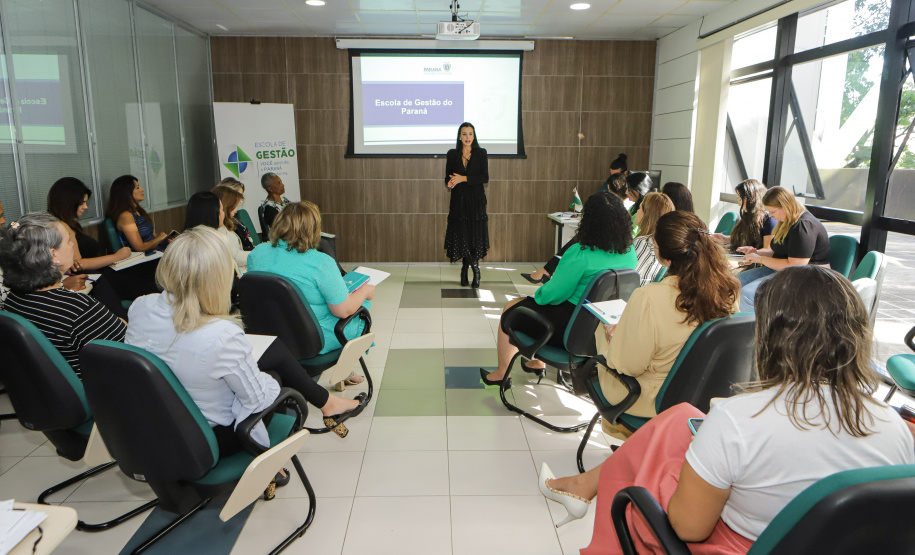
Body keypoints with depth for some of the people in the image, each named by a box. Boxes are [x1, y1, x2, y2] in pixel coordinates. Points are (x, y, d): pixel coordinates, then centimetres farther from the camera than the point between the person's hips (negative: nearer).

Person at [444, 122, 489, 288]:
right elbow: (448, 177, 7)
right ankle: (475, 270, 9)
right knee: (461, 236, -4)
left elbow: (485, 177, -5)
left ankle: (465, 271, 6)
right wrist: (450, 183, -17)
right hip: (459, 200, 1)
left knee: (475, 235, -5)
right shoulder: (452, 154, 8)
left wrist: (464, 178, -15)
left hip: (476, 200, -1)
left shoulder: (481, 153, 4)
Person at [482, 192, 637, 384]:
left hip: (573, 331, -8)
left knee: (510, 309, 15)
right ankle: (538, 363, 43)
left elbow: (553, 295, -18)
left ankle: (502, 372, 31)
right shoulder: (629, 252, -4)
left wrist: (539, 292, 4)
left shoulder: (581, 255, -26)